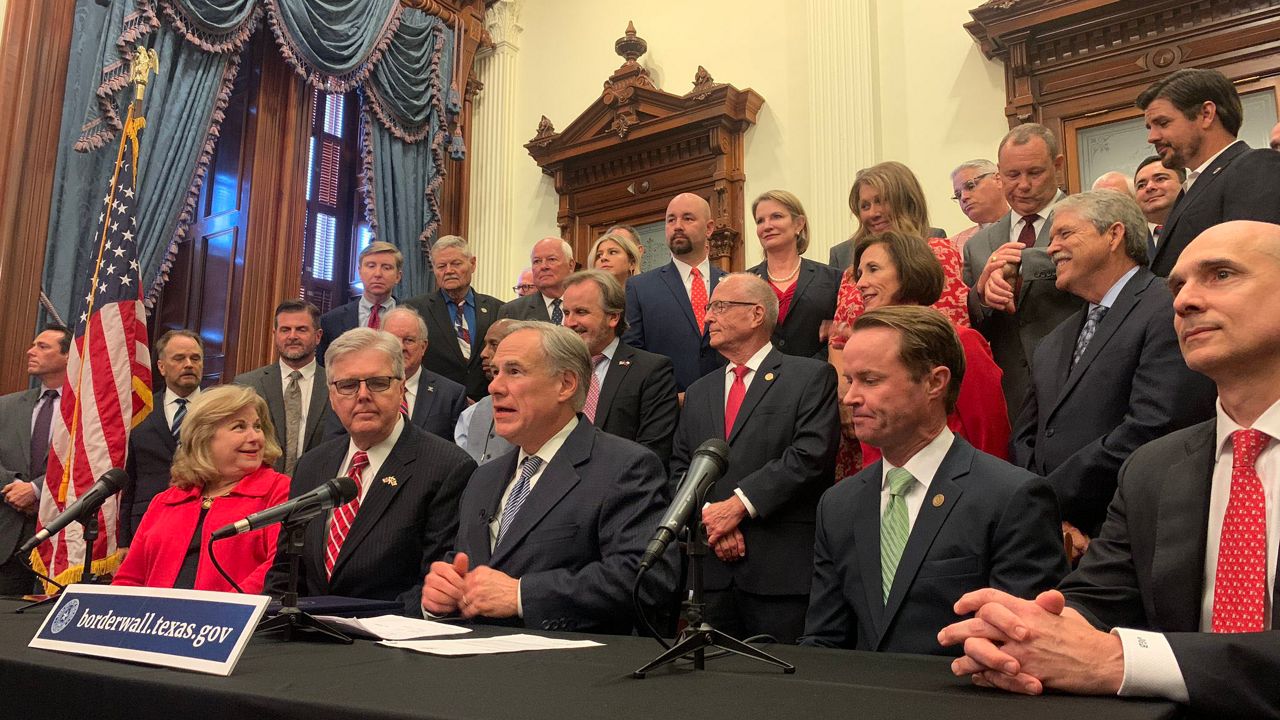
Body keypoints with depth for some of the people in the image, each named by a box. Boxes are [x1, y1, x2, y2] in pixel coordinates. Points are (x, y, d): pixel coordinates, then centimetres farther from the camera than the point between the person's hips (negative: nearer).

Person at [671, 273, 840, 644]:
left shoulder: (812, 377, 0)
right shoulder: (699, 393, 18)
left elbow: (810, 456, -12)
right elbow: (679, 469, 11)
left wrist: (739, 504, -13)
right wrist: (710, 516, -7)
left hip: (783, 572, -4)